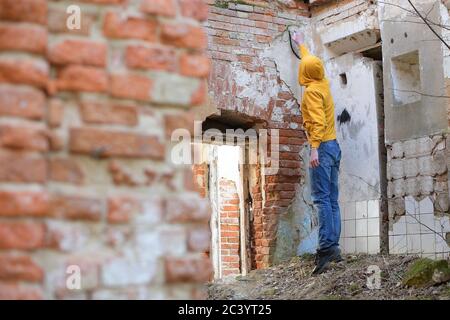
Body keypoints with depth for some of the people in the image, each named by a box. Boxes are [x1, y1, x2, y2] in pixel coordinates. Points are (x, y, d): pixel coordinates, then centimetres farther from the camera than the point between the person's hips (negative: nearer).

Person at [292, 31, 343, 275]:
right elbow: (310, 61, 35)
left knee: (322, 198, -15)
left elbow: (317, 121, -21)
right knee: (332, 200, 5)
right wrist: (301, 44, 50)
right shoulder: (323, 83, 15)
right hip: (334, 145, 9)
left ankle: (326, 247, -23)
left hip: (322, 146, -9)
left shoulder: (312, 90, -9)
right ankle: (333, 247, 2)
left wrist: (314, 148, -27)